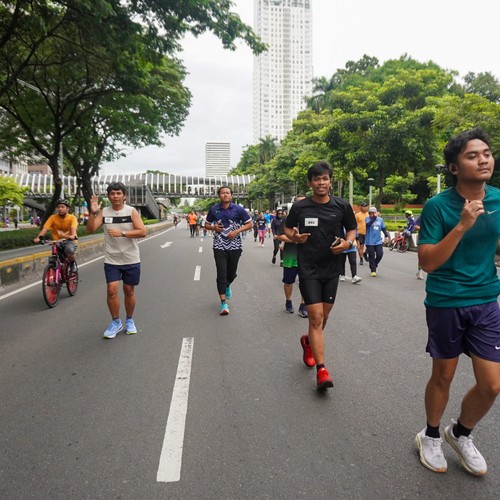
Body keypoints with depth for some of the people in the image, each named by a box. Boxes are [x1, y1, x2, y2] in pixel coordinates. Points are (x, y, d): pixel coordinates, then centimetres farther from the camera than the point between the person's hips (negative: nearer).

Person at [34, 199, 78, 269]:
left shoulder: (72, 218, -8)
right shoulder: (53, 218, -4)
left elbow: (73, 228, -26)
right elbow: (45, 228, -14)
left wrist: (73, 236, -48)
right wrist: (39, 237, -33)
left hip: (69, 241, -2)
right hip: (57, 241, 2)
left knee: (69, 250, -33)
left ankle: (73, 263, -4)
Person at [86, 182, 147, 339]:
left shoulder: (131, 211, -5)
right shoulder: (104, 212, 1)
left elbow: (142, 232, -13)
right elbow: (91, 229, -7)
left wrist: (122, 233, -22)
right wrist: (93, 212, -20)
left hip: (131, 260, -1)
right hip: (111, 260, 1)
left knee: (129, 291, 10)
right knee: (111, 290, -6)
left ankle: (129, 321, 28)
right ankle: (115, 322, 14)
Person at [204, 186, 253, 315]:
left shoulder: (238, 209, -3)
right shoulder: (213, 209, 2)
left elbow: (249, 224, 1)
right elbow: (207, 225, 13)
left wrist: (237, 231, -14)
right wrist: (213, 228, -10)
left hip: (235, 246, 1)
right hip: (219, 246, 0)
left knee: (232, 273, 13)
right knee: (221, 274, -7)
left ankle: (227, 286, 49)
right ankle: (223, 303, -2)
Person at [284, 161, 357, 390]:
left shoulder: (342, 206, -1)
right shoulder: (300, 207, -3)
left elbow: (352, 229, 10)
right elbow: (288, 228, 9)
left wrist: (347, 243, -12)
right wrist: (294, 237, -13)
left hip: (332, 268, 3)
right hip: (308, 269, -2)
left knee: (323, 317, 15)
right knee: (316, 317, -8)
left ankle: (308, 341, 46)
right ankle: (322, 370, -1)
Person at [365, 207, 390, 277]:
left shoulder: (380, 219, 7)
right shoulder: (367, 219, -3)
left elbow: (384, 228, 15)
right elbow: (368, 224, -24)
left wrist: (386, 235, 5)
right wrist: (374, 218, -29)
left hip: (378, 241, 3)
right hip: (369, 241, -3)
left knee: (380, 254, -3)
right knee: (371, 256, 1)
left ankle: (374, 265, 25)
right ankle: (373, 270, 12)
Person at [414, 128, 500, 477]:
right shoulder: (438, 206, -13)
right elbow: (428, 263, -17)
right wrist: (462, 226, -26)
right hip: (445, 303, -4)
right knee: (443, 376, 11)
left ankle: (461, 433, 35)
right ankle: (431, 436, 37)